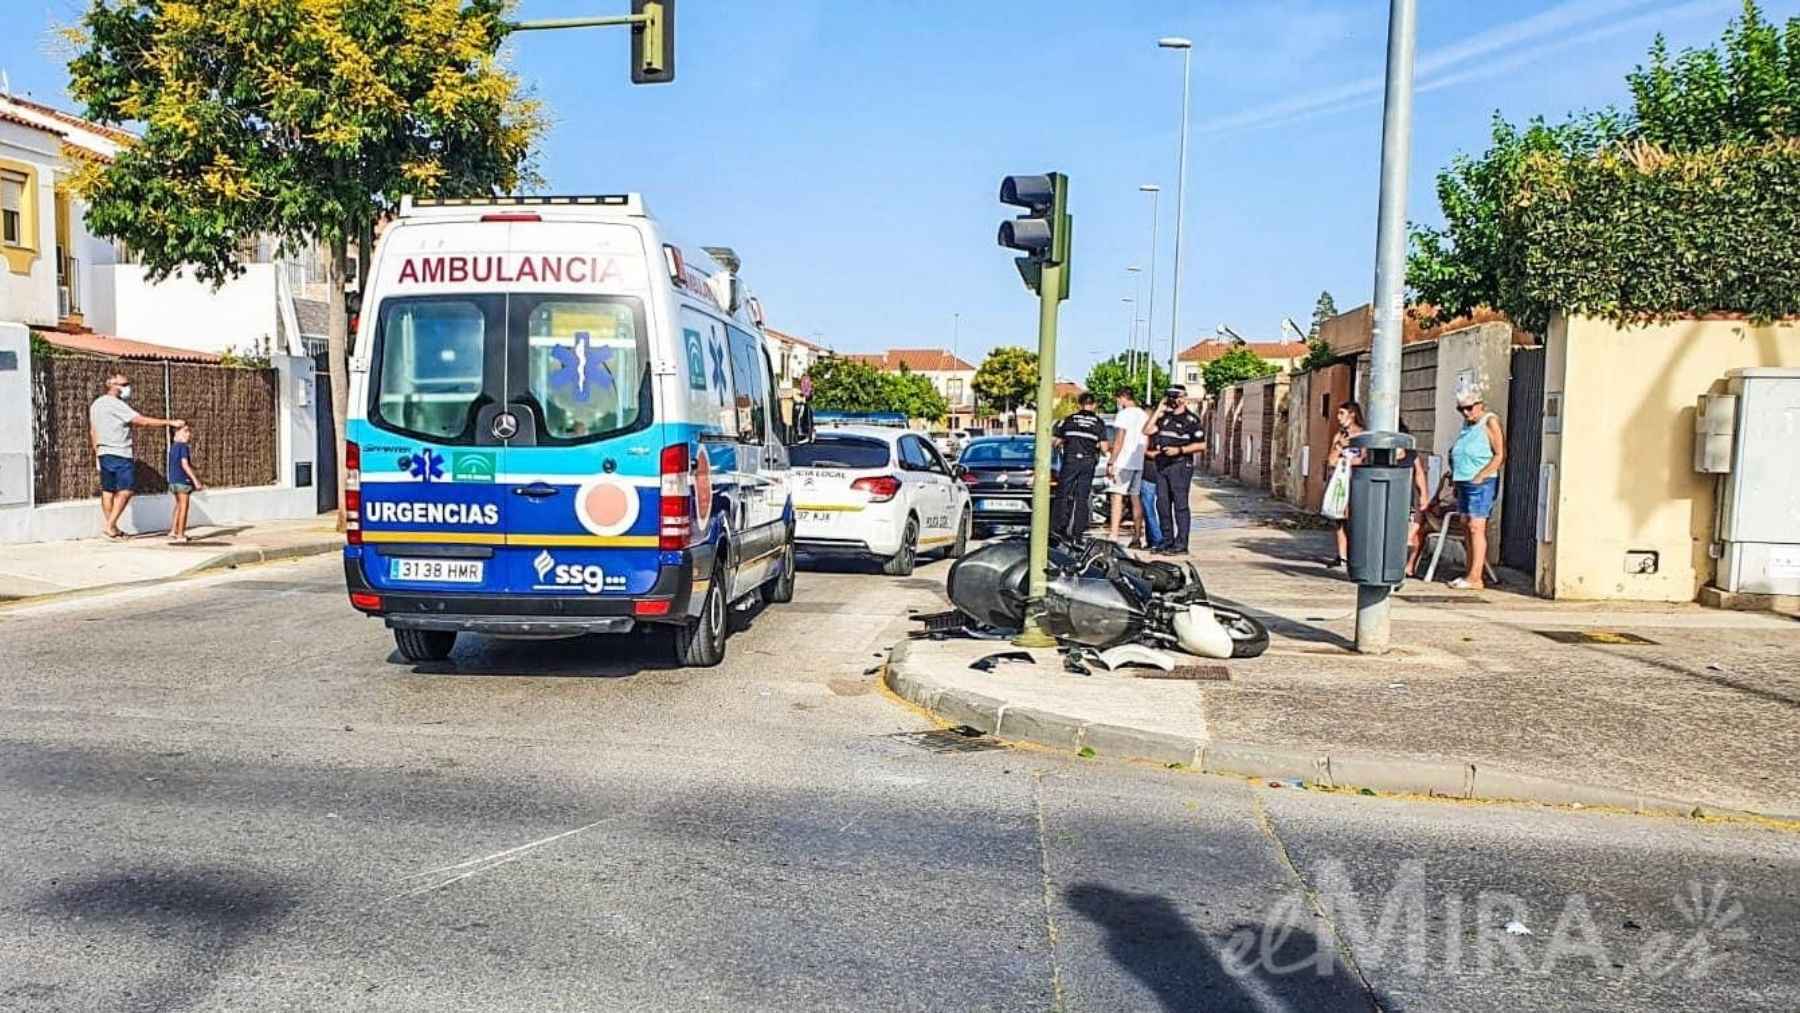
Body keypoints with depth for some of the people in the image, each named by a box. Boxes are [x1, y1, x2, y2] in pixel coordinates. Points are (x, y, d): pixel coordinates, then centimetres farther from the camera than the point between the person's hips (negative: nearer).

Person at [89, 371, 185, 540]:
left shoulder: (96, 404, 15)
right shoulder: (115, 404, -13)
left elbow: (92, 431, 19)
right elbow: (142, 420, -20)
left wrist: (97, 455, 23)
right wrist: (170, 422, -20)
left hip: (103, 452, 9)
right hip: (119, 454, -9)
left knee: (108, 491, 9)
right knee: (125, 491, -7)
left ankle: (108, 526, 12)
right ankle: (110, 525, -10)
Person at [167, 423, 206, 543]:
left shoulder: (172, 447, 15)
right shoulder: (184, 447, -14)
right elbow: (185, 465, -21)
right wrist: (195, 480, -21)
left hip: (173, 480, 9)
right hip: (182, 480, -9)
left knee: (179, 506, 20)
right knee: (184, 506, -2)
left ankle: (173, 531, 22)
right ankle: (180, 534, -1)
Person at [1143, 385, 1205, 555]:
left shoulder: (1191, 419, -3)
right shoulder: (1164, 416, 15)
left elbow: (1201, 445, -6)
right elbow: (1147, 431, 3)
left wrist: (1179, 450, -15)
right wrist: (1159, 410, 3)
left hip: (1180, 466, -7)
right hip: (1162, 465, 7)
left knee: (1180, 504, -6)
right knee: (1162, 503, 8)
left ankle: (1181, 544, -4)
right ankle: (1167, 541, 17)